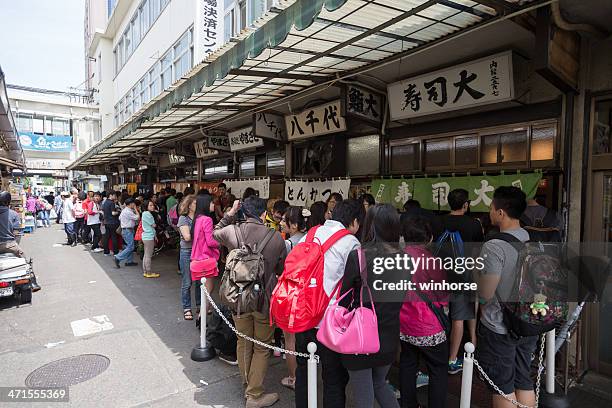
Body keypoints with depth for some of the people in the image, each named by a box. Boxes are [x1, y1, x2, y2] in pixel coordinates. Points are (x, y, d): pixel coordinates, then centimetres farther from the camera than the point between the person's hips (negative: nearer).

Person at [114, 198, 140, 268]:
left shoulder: (124, 210, 12)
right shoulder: (128, 212, -19)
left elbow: (120, 218, 22)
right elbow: (137, 217, -20)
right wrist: (135, 209, -10)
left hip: (125, 230, 11)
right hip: (128, 230, -11)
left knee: (130, 246, 14)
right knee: (130, 247, -9)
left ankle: (129, 261, 19)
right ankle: (118, 258, -7)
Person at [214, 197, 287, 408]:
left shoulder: (231, 231, -12)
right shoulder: (276, 237, -16)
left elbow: (216, 233, 14)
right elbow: (282, 269, 0)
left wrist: (230, 214, 10)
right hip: (265, 300, -2)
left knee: (243, 343, 22)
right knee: (262, 348, 15)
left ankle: (247, 384, 42)